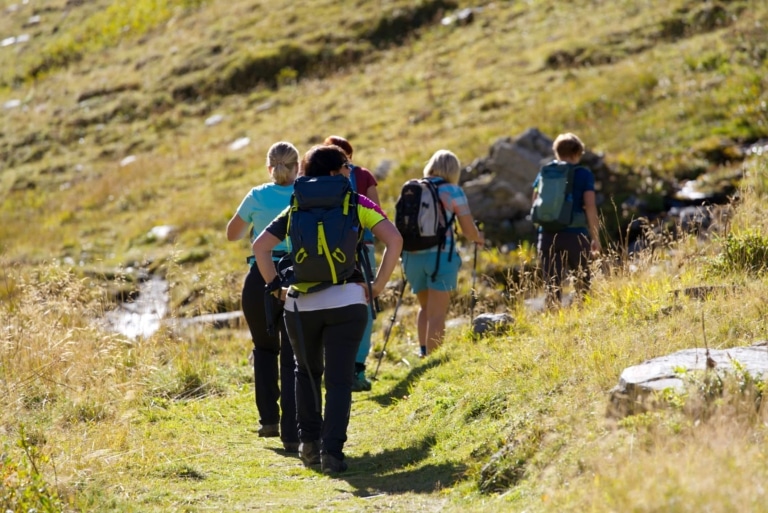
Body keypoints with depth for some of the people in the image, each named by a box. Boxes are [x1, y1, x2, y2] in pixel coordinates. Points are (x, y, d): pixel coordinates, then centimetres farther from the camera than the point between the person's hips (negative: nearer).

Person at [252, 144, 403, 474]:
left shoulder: (296, 208, 10)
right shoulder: (357, 204, 4)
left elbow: (260, 246, 3)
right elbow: (394, 240, -9)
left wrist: (276, 287, 7)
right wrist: (378, 286, -4)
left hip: (301, 303, 2)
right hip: (346, 300, -2)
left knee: (307, 372, 22)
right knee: (339, 379, 2)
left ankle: (309, 443, 18)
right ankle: (331, 450, -10)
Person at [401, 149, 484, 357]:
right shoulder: (453, 191, -3)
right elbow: (469, 230, -2)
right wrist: (478, 238, 19)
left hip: (413, 255, 4)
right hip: (441, 255, -4)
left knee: (425, 307, 21)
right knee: (437, 313, -1)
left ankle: (423, 354, 12)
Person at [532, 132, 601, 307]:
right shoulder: (584, 174, -1)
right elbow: (590, 207, -6)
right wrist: (596, 237, 1)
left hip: (548, 234, 2)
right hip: (575, 234, -2)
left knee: (552, 287, 3)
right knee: (583, 284, 12)